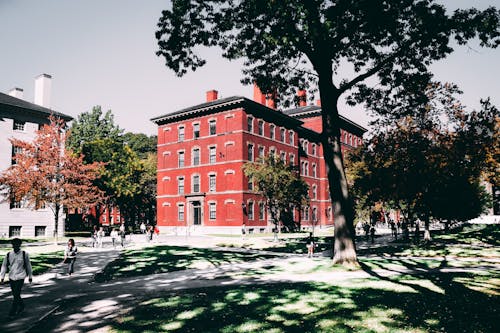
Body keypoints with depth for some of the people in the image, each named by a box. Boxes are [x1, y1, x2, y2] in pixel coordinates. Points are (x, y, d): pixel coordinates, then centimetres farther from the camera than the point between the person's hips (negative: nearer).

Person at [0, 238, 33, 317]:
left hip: (20, 277, -3)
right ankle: (21, 306, 36)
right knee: (15, 295, 14)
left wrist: (30, 276, 11)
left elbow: (28, 265, 6)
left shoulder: (24, 254, -4)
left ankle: (12, 312, 1)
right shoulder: (8, 255, 1)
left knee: (16, 295, -9)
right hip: (11, 277, 3)